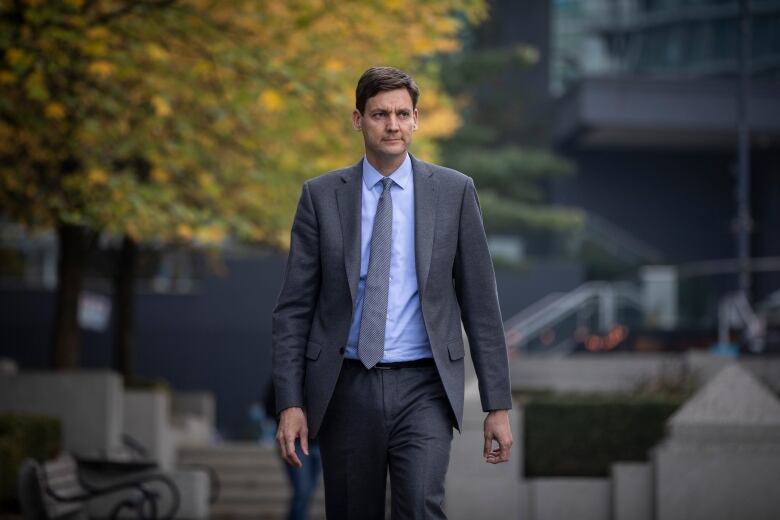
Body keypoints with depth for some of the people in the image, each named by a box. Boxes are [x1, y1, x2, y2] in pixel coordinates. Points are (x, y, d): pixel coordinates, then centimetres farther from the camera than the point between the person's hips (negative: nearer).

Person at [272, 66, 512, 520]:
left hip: (422, 387, -1)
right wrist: (290, 402, -5)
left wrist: (498, 405, 0)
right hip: (346, 390, 1)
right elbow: (294, 307, 3)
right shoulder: (321, 195, 3)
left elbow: (480, 302, 3)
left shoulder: (454, 191, 2)